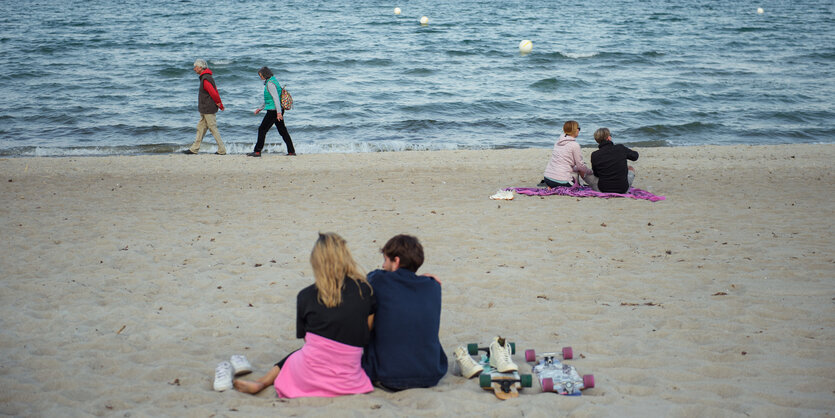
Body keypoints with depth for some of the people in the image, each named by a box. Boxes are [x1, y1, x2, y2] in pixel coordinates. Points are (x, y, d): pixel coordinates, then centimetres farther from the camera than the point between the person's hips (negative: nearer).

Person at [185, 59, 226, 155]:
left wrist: (219, 104, -11)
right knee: (200, 128, 13)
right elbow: (215, 92, 18)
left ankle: (222, 150, 1)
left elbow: (214, 93, -24)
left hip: (209, 110, -10)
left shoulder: (205, 79, -19)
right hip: (205, 110, 10)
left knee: (213, 129, -4)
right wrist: (220, 104, 13)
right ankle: (194, 149, 19)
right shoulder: (208, 77, 15)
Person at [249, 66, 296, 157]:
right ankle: (291, 151, 9)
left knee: (262, 129, -3)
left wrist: (279, 112, -26)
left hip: (273, 111, -10)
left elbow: (276, 98, -22)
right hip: (277, 111, 10)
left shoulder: (270, 84, -15)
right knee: (282, 130, 10)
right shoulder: (272, 81, 17)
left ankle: (257, 151, 1)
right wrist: (260, 108, 31)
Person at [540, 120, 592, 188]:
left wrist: (579, 170, 28)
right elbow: (580, 165, -1)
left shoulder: (558, 142, 13)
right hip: (560, 181, -7)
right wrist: (590, 171, 19)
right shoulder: (575, 145, -8)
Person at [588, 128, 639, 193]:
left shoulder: (594, 155, -10)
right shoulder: (620, 148, -8)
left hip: (603, 190, -1)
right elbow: (635, 156, 13)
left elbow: (596, 174, 4)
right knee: (631, 168, 30)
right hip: (623, 189, 2)